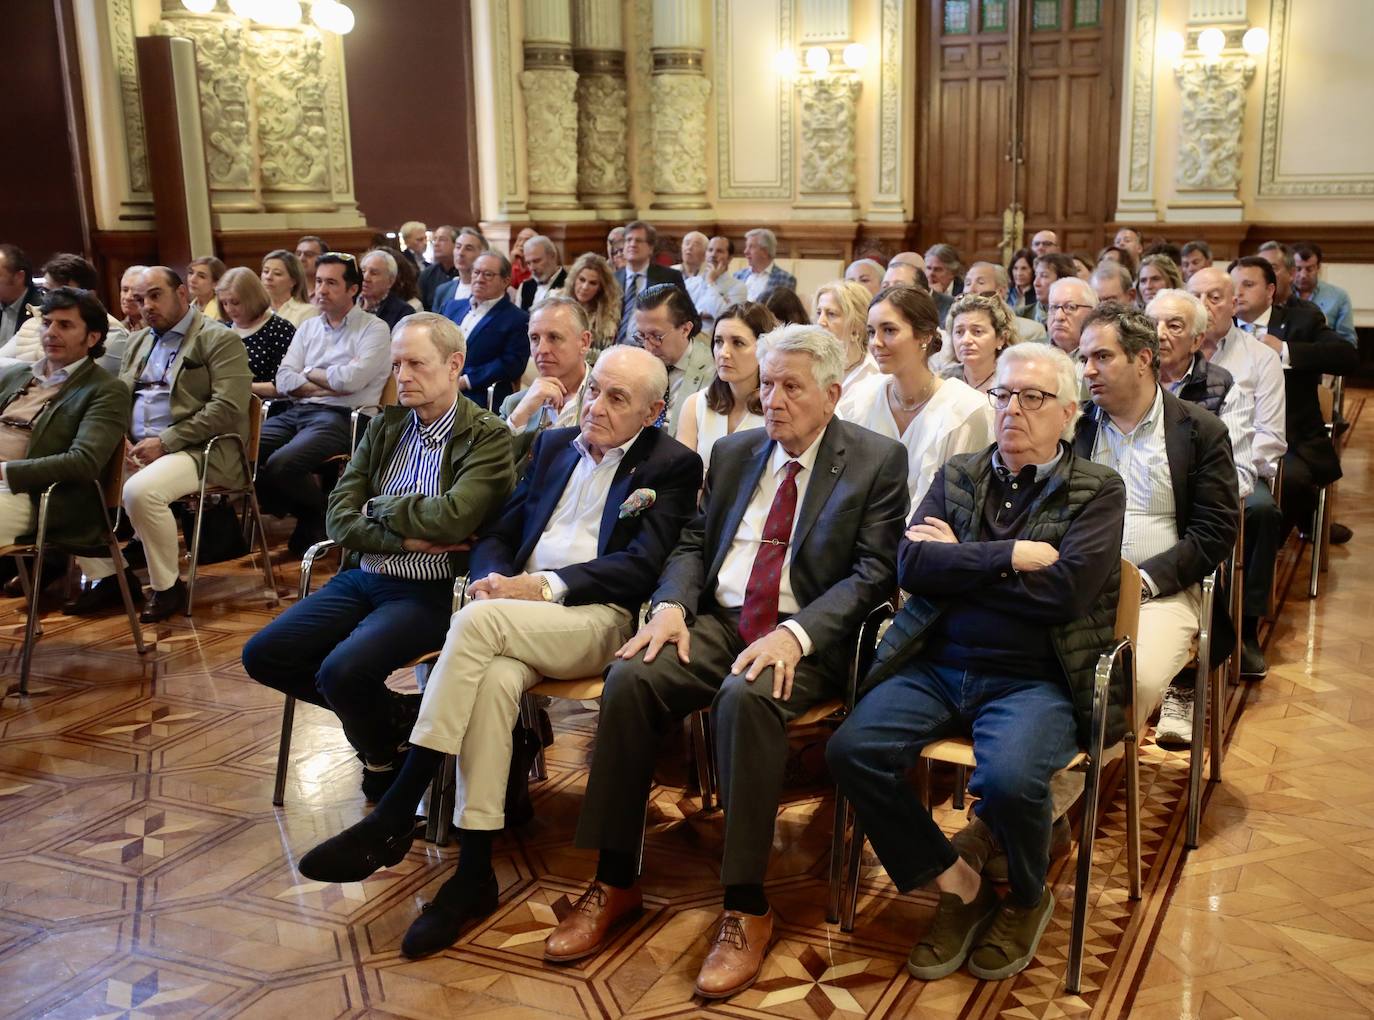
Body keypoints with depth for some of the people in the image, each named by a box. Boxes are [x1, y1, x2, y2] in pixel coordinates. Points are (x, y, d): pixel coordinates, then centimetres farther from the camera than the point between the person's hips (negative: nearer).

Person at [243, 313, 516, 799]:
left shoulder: (487, 436, -7)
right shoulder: (384, 426, 11)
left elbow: (451, 519, -22)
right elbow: (339, 517, 3)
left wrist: (379, 509, -6)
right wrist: (406, 538, -12)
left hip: (428, 592, -7)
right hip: (361, 578, 7)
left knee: (342, 671, -27)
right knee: (262, 655, -3)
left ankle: (384, 754, 8)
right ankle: (390, 715, 12)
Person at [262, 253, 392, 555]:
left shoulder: (374, 329, 2)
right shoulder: (308, 327, 20)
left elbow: (351, 379, -13)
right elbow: (284, 381, 9)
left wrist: (308, 373, 3)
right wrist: (328, 386, -6)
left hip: (340, 417, -6)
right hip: (295, 413, 6)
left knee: (280, 464, -30)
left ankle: (321, 515, 3)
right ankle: (303, 512, 5)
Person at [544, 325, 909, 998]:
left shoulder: (876, 461, 0)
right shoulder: (734, 451, 16)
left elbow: (874, 571, -8)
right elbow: (693, 542, 16)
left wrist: (796, 634, -22)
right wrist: (670, 603, -6)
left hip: (806, 641, -5)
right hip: (718, 621, 5)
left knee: (746, 697, -36)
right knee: (629, 677, -23)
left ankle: (746, 910, -24)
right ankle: (614, 883, -11)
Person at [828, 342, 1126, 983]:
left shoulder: (1097, 491, 4)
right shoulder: (957, 475, 15)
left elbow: (1064, 589, -13)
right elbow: (911, 565, -1)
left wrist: (958, 562, -4)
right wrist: (1012, 557, -9)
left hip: (1036, 679, -3)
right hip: (937, 666, 4)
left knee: (1009, 778, -32)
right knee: (852, 750, -20)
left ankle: (1028, 899, 4)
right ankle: (957, 885, 2)